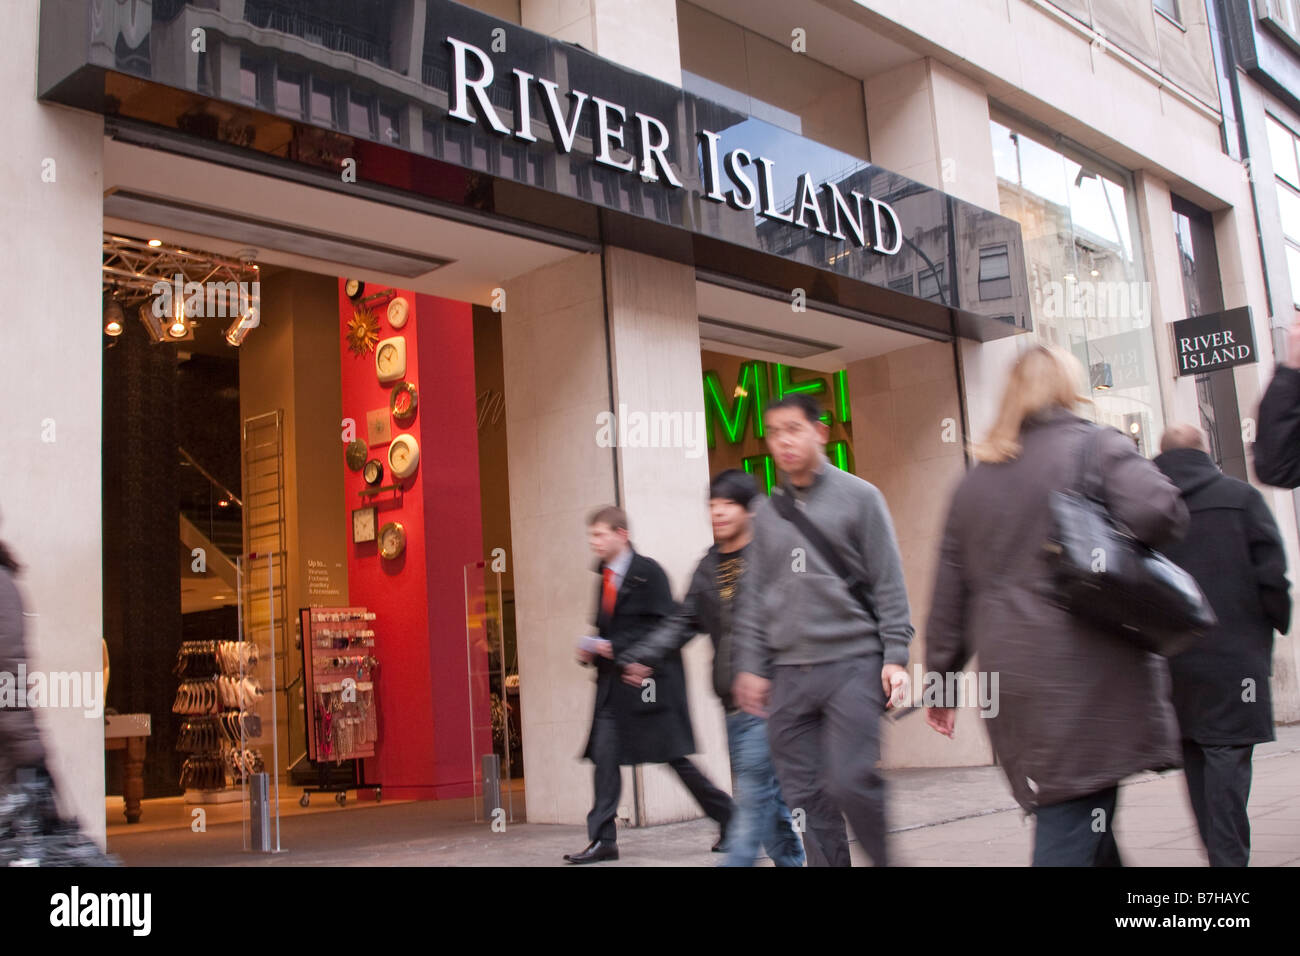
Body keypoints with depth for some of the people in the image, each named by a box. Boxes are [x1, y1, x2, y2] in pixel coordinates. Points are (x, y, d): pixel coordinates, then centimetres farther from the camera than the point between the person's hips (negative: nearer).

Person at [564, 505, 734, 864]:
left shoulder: (648, 572, -9)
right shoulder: (605, 576, 15)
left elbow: (663, 625, -15)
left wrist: (617, 646, -19)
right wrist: (593, 649, 2)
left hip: (650, 678, -7)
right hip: (613, 681, 7)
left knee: (673, 756, -1)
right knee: (604, 756, -1)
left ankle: (729, 817, 16)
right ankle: (603, 839, 2)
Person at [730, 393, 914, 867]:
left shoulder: (859, 497, 2)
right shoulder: (767, 511, 13)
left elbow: (889, 584, 0)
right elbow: (754, 596, 14)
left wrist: (895, 655, -7)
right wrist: (751, 666, 8)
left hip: (852, 663, -4)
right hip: (789, 672, 4)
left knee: (850, 782, -13)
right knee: (806, 795, 4)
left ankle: (888, 859, 7)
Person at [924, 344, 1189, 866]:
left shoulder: (973, 481, 15)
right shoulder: (1096, 446, -1)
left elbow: (950, 593, 15)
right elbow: (1158, 511, -19)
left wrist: (940, 677, 21)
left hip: (1010, 675, 6)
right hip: (1087, 674, -6)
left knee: (1078, 824, 17)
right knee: (1072, 829, -6)